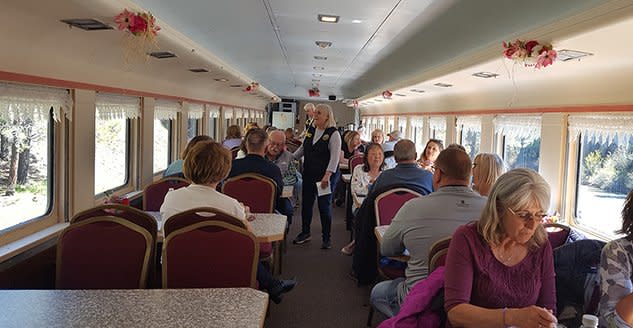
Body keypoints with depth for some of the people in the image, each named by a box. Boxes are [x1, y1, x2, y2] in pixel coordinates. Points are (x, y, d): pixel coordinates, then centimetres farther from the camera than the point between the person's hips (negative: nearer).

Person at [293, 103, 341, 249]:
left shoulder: (333, 133, -12)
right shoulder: (311, 130, 8)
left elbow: (335, 157, -19)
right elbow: (303, 148, 20)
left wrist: (327, 175, -27)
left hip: (326, 175, -6)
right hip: (309, 174, 6)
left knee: (324, 206, 0)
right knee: (306, 203, 12)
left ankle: (326, 237, 15)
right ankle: (305, 233, 30)